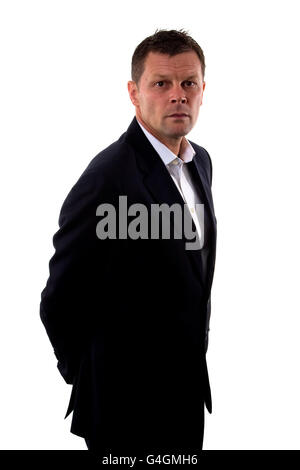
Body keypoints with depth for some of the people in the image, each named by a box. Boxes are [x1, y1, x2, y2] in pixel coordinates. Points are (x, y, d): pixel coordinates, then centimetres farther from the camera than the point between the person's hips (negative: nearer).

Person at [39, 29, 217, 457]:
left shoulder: (200, 161, 5)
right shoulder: (109, 178, -24)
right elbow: (60, 301, -18)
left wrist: (195, 348, 14)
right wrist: (89, 379, -6)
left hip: (186, 392, 8)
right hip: (130, 413, -8)